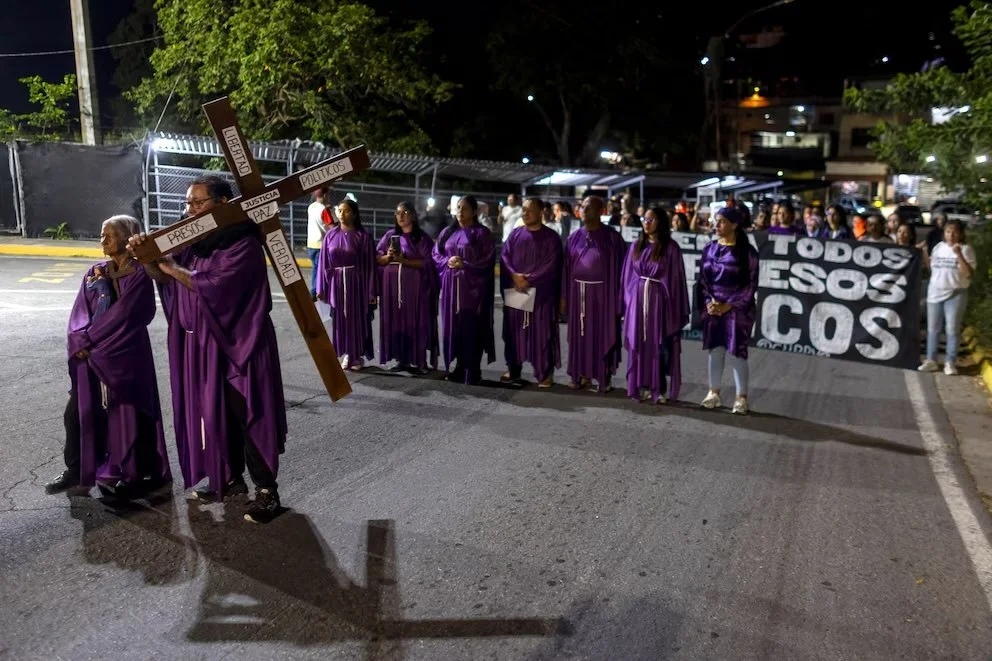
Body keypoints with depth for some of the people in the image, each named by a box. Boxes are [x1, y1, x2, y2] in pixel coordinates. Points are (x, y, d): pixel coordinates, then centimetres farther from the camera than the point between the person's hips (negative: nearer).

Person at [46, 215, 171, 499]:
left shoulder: (139, 275, -7)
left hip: (124, 354, -6)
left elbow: (122, 314, -14)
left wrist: (87, 340, -11)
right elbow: (80, 312, 6)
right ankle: (75, 469, 23)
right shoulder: (94, 273, 11)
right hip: (89, 355, 6)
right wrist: (79, 341, -11)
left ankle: (132, 474, 13)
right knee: (78, 411, 8)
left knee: (126, 412, 1)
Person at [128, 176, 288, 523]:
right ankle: (231, 478, 29)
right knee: (215, 414, 15)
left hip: (238, 345, -8)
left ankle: (267, 491, 7)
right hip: (203, 344, 8)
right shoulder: (196, 242, 7)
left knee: (248, 416, -2)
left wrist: (173, 267, -14)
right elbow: (164, 276, 7)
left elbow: (213, 287, -23)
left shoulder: (244, 245, -15)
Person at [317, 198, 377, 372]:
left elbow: (370, 265, -6)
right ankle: (346, 354, 20)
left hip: (356, 282, -3)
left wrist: (371, 292, -9)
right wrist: (321, 287, 2)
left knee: (357, 318, 3)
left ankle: (358, 356, 15)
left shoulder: (363, 236, -5)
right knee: (340, 319, 8)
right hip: (336, 283, 3)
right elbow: (324, 262, 5)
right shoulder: (331, 234, 3)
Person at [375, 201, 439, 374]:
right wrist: (388, 257, -12)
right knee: (395, 322, 3)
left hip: (414, 286, -4)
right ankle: (401, 359, 11)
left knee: (415, 322, -4)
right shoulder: (390, 235, 11)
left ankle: (419, 361, 0)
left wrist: (404, 260, -17)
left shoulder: (422, 238, 1)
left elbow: (427, 262, -8)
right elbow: (377, 258, 9)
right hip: (392, 285, 4)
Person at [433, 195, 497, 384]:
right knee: (453, 326, 6)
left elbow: (487, 259, -8)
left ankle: (473, 371, 3)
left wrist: (464, 264, -17)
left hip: (472, 286, -5)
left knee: (471, 327, -4)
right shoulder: (447, 232, 14)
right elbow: (436, 255, 12)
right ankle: (459, 367, 15)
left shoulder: (482, 233, -1)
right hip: (451, 286, 5)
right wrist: (448, 261, -9)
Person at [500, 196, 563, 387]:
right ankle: (513, 370, 20)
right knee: (514, 332, 9)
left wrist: (529, 280, -17)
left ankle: (545, 373, 6)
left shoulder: (551, 237, -1)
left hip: (541, 293, -4)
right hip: (515, 291, 4)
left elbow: (551, 265, -10)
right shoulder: (515, 234, 11)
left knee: (541, 334, -1)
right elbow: (504, 257, 3)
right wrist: (514, 275, -15)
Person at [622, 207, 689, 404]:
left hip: (659, 300, -4)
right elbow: (629, 276, 12)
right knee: (639, 345, 6)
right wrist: (629, 300, 7)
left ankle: (660, 390, 7)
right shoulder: (637, 246, 9)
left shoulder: (670, 248, -4)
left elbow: (675, 278, -5)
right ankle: (642, 387, 14)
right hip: (638, 299, 4)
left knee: (659, 346, -1)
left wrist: (675, 308, -8)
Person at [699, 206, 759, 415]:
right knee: (715, 350, 7)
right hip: (713, 307, 4)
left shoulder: (746, 251, -6)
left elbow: (751, 284, -8)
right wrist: (709, 301, -7)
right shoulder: (710, 249, 7)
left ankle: (741, 397, 7)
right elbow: (703, 278, 9)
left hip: (737, 308, -4)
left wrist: (729, 305, -13)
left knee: (737, 352, -3)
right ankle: (714, 392, 20)